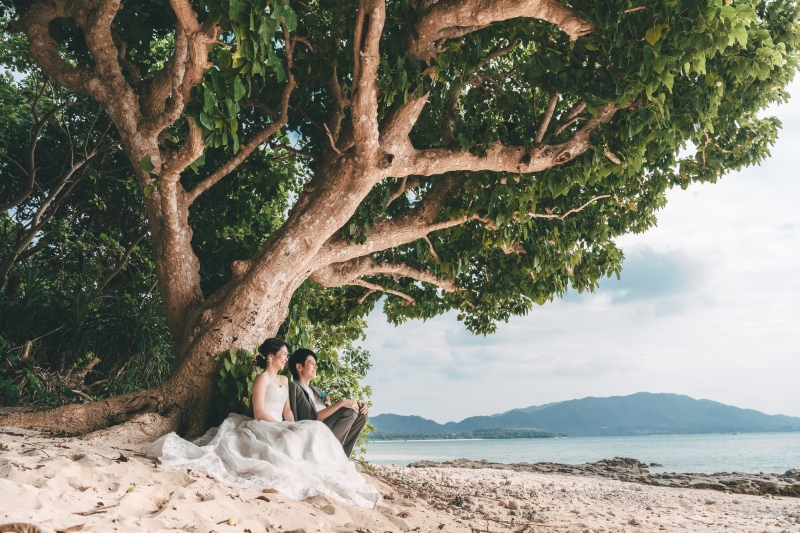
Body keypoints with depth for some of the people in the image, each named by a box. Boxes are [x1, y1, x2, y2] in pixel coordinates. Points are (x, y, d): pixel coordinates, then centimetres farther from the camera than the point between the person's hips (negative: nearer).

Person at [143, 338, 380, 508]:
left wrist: (293, 428, -3)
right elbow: (259, 412, -13)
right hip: (263, 428, -8)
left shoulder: (284, 380, 22)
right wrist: (284, 428, -17)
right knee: (312, 431, -27)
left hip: (279, 428, 8)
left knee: (312, 431, -16)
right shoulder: (262, 378, -5)